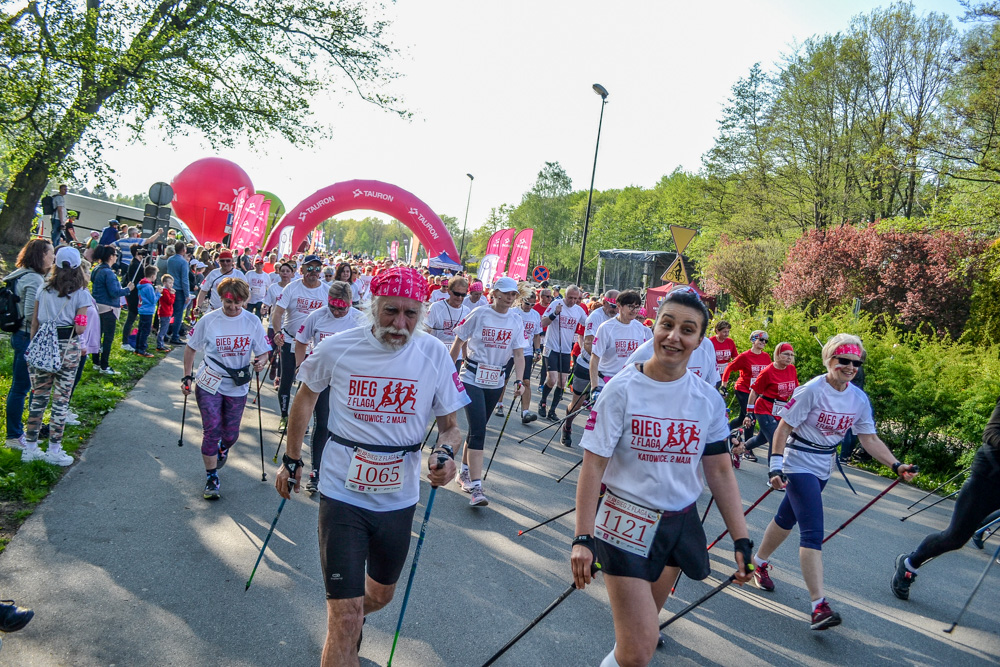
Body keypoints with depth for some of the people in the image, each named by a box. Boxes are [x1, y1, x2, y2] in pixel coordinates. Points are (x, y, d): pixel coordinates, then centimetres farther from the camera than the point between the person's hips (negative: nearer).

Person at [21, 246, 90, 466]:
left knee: (38, 396, 13)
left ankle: (30, 447, 20)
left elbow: (34, 323, 5)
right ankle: (54, 450, 10)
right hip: (67, 348, -4)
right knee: (61, 399, 4)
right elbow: (80, 329, -12)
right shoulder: (81, 294, -5)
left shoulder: (44, 290, 5)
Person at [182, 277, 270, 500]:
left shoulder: (253, 322, -5)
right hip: (209, 384, -1)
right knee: (212, 430, -7)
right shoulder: (208, 320, -7)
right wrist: (187, 377, 0)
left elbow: (263, 352, 1)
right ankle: (211, 478, 7)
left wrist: (260, 362, -22)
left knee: (231, 434, 11)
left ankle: (223, 448, 48)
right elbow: (191, 348, 5)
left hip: (237, 388, 2)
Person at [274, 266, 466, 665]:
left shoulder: (435, 355, -10)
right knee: (345, 620, -6)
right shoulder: (336, 349, -12)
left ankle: (349, 622, 58)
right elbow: (305, 399, 8)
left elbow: (451, 426, 0)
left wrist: (445, 453, -22)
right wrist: (291, 460, 12)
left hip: (399, 498, 3)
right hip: (343, 494, -3)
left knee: (381, 595, 25)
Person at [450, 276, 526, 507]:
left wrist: (519, 380, -12)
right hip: (473, 378, -4)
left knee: (478, 428, 14)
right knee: (478, 430, -13)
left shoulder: (516, 321, 2)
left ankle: (465, 472, 32)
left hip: (496, 381, 4)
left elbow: (518, 354, 1)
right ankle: (476, 487, -16)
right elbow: (458, 342, -1)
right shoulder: (479, 314, -9)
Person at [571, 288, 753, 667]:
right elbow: (593, 466, -13)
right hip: (626, 525, -4)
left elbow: (720, 471, 5)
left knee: (643, 627, 21)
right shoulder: (622, 389, -13)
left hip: (681, 523, 4)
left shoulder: (709, 400, -2)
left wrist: (741, 540, 3)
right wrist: (582, 538, -17)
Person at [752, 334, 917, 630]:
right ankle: (819, 606, -14)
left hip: (823, 469, 6)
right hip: (799, 465, -6)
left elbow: (870, 439, 4)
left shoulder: (859, 399, 0)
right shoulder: (812, 390, -19)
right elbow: (783, 428, -17)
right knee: (813, 532, -14)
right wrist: (775, 466, -23)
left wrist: (896, 465, -8)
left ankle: (759, 563, 41)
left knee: (787, 518, 19)